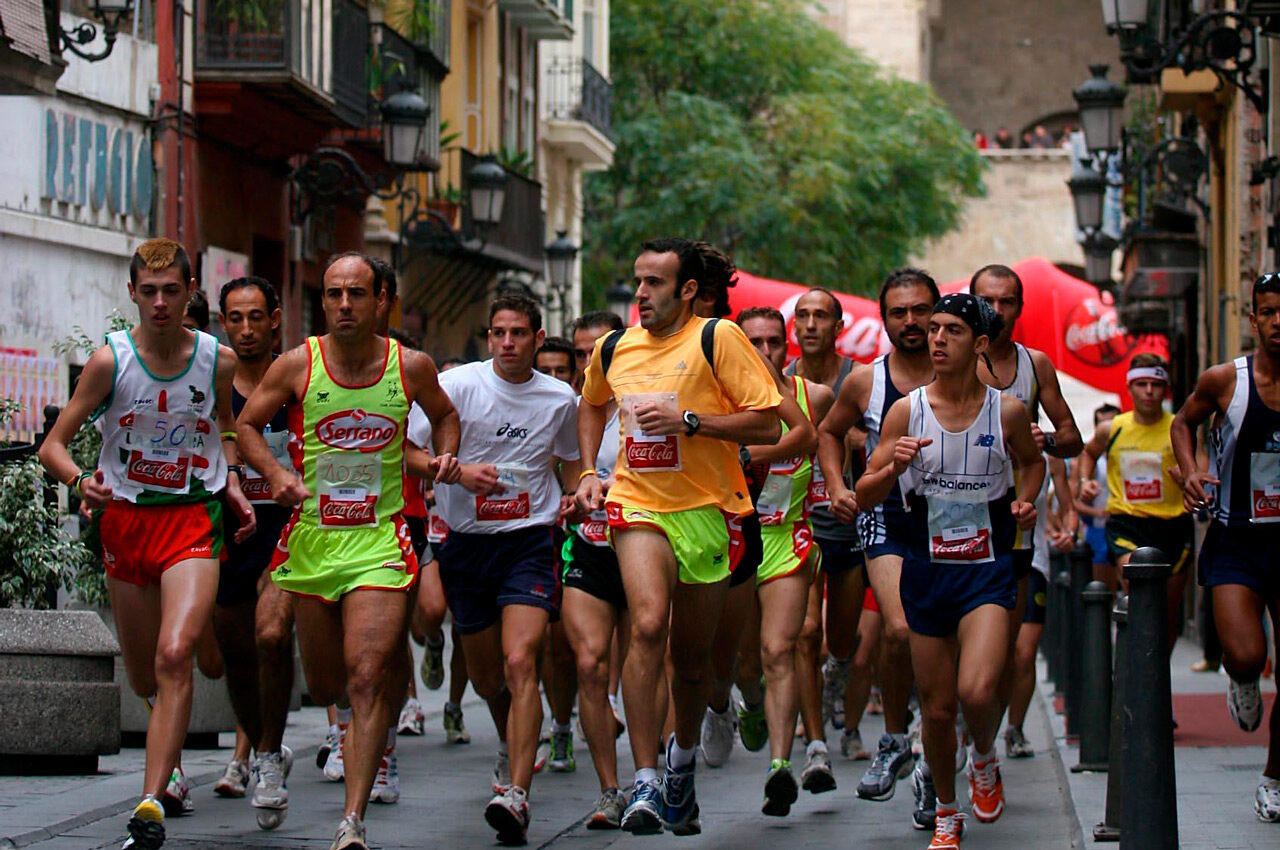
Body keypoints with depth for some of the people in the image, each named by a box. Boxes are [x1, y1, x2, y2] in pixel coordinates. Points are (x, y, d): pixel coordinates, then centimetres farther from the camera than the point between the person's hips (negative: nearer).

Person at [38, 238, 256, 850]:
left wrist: (232, 485, 6)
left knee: (174, 657, -22)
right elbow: (53, 446, -5)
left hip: (194, 522, -1)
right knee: (143, 679, 12)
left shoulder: (218, 360, -2)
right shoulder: (110, 359, -7)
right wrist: (80, 481, -25)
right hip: (125, 519, 1)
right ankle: (168, 760, 47)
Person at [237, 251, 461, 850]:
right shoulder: (297, 366, -3)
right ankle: (354, 713, 51)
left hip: (380, 538, -2)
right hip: (311, 537, 2)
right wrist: (275, 473, -8)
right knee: (324, 687, 11)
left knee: (368, 677, -16)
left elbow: (444, 415, 21)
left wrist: (444, 457, 1)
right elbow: (246, 424, 9)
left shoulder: (411, 367, 0)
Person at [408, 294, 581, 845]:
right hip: (465, 542, 1)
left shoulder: (559, 399, 4)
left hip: (529, 541, -1)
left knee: (520, 663, -20)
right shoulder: (456, 385, -4)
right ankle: (511, 746, 46)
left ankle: (515, 793, -26)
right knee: (486, 677, 13)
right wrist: (459, 471, -22)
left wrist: (573, 498, 3)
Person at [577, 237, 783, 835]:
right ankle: (645, 782, -24)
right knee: (648, 625, -24)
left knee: (692, 656, 11)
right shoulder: (612, 349, 6)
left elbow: (768, 426, -11)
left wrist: (687, 419, -18)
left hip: (706, 510, -1)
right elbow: (592, 404, 29)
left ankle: (682, 757, 41)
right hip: (637, 505, 1)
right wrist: (589, 471, 16)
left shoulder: (717, 339, -8)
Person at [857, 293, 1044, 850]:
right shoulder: (906, 412, -3)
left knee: (977, 690, -22)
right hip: (927, 569, 2)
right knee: (937, 709, 7)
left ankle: (985, 760, 12)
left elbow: (1032, 460, 19)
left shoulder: (1007, 411, -3)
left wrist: (1026, 500, -1)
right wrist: (892, 467, -22)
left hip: (988, 571, -1)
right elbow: (864, 496, -2)